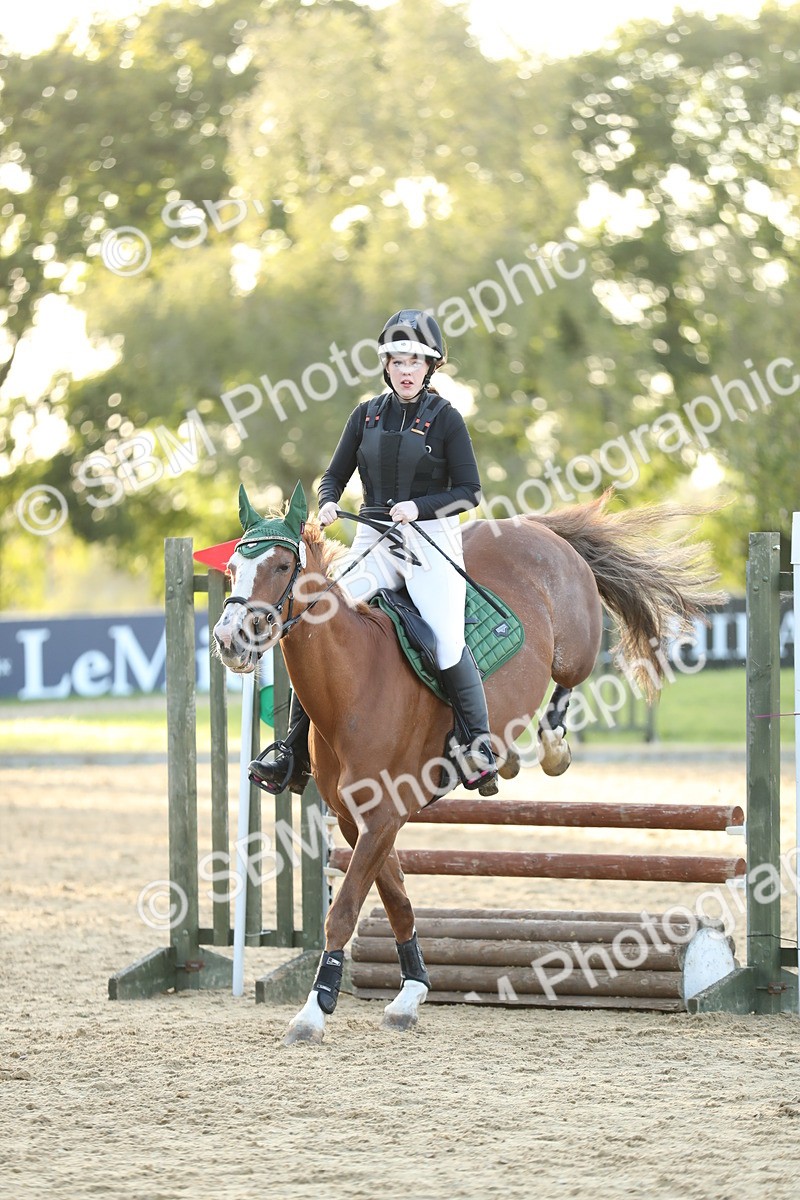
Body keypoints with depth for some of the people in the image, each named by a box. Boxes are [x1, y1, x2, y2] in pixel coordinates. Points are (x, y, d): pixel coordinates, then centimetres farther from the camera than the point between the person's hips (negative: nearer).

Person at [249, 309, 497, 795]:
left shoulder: (445, 419, -3)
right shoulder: (367, 415, 8)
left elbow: (470, 491, -5)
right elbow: (335, 475, 14)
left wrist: (419, 506, -19)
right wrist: (328, 504, -7)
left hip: (431, 540, -4)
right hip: (373, 541, 4)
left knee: (447, 639, -22)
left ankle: (480, 742, -8)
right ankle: (295, 753, -4)